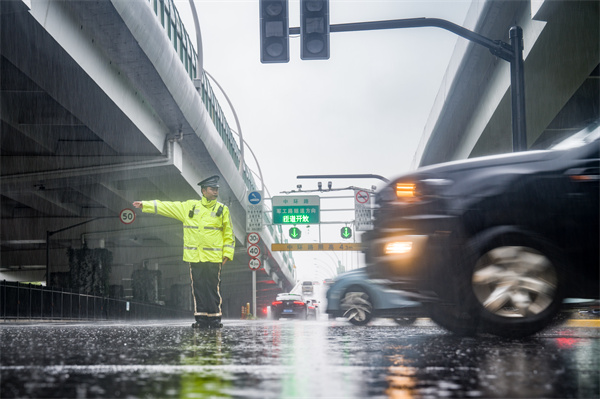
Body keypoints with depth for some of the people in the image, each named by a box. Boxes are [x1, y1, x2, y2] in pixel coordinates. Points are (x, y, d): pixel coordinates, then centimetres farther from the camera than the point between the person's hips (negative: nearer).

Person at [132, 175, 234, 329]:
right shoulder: (190, 206, 11)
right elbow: (168, 207, 13)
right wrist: (145, 205, 10)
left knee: (213, 288, -4)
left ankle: (215, 318, 2)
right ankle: (201, 319, 9)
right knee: (198, 288, 3)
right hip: (195, 257, 2)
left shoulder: (222, 210, 7)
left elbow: (228, 234, 9)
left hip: (213, 257, -2)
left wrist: (227, 253, 0)